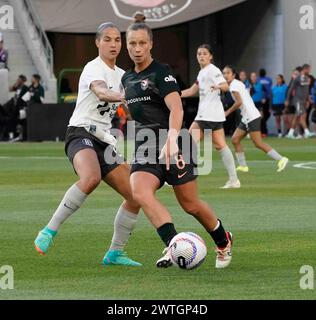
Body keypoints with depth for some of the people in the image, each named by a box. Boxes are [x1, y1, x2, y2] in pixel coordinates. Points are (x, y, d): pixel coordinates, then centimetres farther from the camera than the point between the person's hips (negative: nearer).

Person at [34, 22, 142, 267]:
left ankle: (115, 253, 12)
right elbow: (100, 92, -32)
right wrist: (122, 97, -51)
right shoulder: (94, 68, -8)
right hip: (81, 134, -8)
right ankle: (49, 232, -28)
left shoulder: (121, 75, 16)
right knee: (91, 178, -38)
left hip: (104, 141, 8)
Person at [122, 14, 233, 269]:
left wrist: (171, 139, -40)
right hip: (144, 151, 6)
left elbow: (176, 109, -24)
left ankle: (223, 242, 31)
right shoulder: (127, 79, 13)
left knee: (190, 204, 3)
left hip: (172, 147, -6)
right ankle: (174, 246, -30)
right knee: (140, 192, -24)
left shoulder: (161, 73, -9)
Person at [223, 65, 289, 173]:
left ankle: (280, 159, -10)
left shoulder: (234, 85, -11)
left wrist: (228, 112, -10)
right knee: (235, 140, 8)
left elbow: (239, 102, -21)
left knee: (258, 143, -10)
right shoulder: (238, 83, 18)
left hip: (251, 117, -10)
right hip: (246, 118, 10)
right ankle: (243, 166, 10)